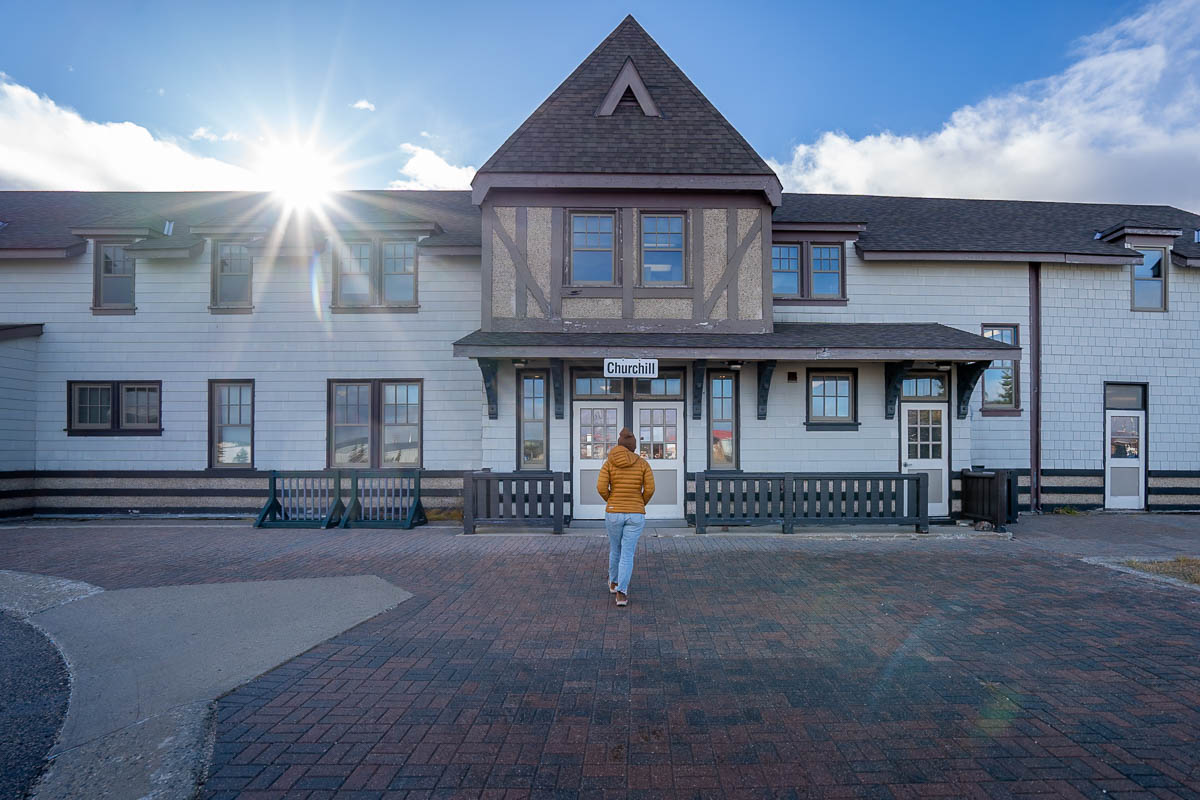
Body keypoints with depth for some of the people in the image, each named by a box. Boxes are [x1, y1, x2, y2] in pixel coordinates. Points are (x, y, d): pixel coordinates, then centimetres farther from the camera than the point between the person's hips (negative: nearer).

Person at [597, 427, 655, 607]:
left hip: (613, 513, 1)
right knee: (627, 554, 4)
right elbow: (649, 489, -7)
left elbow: (601, 487, -10)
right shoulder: (643, 463, -1)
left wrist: (612, 502, 11)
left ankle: (614, 582, 41)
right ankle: (621, 593, -7)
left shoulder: (609, 462, -2)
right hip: (635, 515, -1)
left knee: (615, 548, 24)